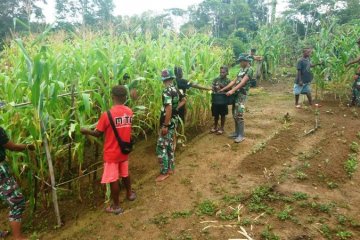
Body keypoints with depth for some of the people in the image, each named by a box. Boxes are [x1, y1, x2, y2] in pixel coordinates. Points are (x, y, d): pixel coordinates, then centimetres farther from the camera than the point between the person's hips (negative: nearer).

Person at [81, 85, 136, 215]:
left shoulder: (107, 115, -22)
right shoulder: (129, 112, -6)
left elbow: (98, 134, -13)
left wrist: (85, 131, 4)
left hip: (112, 153, -5)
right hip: (124, 150, 5)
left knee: (113, 179, 8)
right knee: (125, 173, 26)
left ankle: (116, 206, 21)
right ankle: (129, 193, 46)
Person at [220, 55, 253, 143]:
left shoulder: (249, 70, -8)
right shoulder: (241, 69, 19)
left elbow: (243, 82, -19)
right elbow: (234, 81, 18)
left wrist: (232, 90, -27)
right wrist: (224, 89, 12)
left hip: (242, 94, -8)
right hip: (236, 93, 8)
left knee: (239, 115, -10)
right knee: (234, 114, 10)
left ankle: (241, 135, -2)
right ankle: (237, 132, 21)